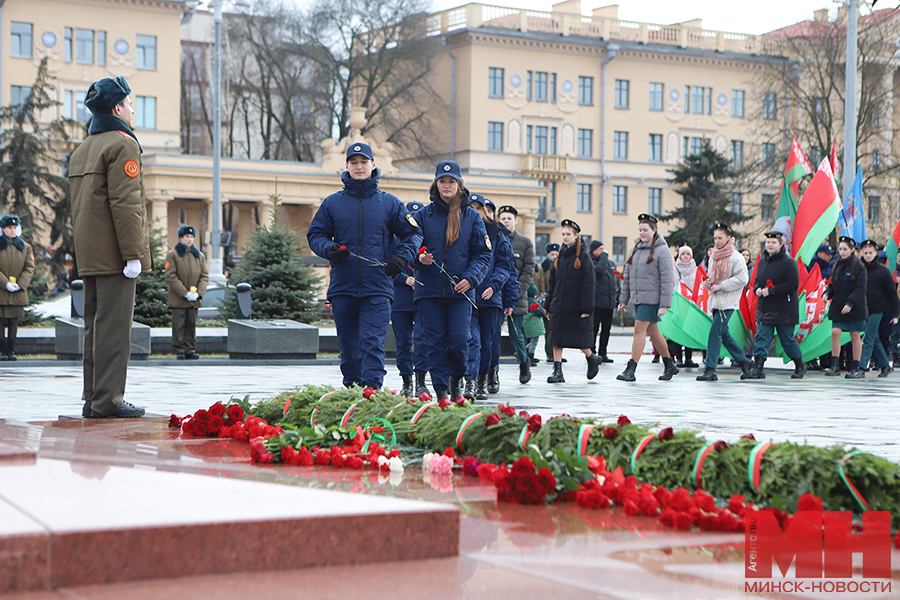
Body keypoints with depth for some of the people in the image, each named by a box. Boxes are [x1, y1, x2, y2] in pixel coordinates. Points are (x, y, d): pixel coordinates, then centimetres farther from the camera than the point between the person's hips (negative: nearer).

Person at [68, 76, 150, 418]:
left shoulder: (80, 151, 19)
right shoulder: (123, 145, -10)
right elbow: (125, 204, -18)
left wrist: (84, 253, 21)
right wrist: (133, 254, -18)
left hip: (90, 257, 9)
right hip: (113, 255, -9)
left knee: (95, 325, 11)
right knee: (114, 325, -8)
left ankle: (92, 398, 13)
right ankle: (108, 400, -8)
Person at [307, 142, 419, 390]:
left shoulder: (390, 203, 6)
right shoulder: (332, 203, 9)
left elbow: (412, 233, 11)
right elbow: (315, 234, 13)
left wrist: (402, 257, -7)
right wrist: (328, 249, -8)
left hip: (378, 288, -2)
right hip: (342, 287, 2)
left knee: (373, 344, -11)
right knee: (348, 346, 10)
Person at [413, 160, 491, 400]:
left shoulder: (472, 217, 6)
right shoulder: (423, 215, 7)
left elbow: (483, 254, 5)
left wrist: (470, 278, -12)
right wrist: (420, 258, -17)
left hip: (461, 291, -1)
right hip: (429, 290, 1)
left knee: (459, 340, -7)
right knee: (435, 342, -1)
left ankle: (456, 379, 20)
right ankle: (441, 390, 7)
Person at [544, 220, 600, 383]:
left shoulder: (583, 256, -5)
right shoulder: (560, 256, 13)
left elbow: (589, 284, -9)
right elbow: (552, 282, 16)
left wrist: (586, 308, -15)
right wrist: (548, 305, 11)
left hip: (576, 306, -5)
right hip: (559, 305, 5)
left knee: (578, 338, -1)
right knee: (557, 338, -1)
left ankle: (592, 358, 26)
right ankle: (558, 372, -1)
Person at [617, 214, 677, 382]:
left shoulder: (662, 251, -8)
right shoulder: (635, 250, 14)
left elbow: (667, 279, -12)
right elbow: (627, 276, 19)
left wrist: (664, 304, -17)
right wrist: (624, 299, 16)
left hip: (652, 298, -7)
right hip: (637, 297, 7)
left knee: (639, 329, -13)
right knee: (652, 331, 12)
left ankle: (631, 370, -13)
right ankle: (670, 365, 24)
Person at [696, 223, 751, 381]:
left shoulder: (736, 257, -9)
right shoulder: (714, 256, 14)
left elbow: (741, 279, -14)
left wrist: (720, 286, -17)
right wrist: (707, 282, 2)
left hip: (728, 301, -8)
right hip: (715, 300, 8)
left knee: (715, 332, -14)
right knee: (723, 334, 11)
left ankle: (710, 369, -15)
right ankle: (743, 361, 26)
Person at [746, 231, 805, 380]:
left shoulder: (788, 262, -11)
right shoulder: (763, 261, 11)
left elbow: (793, 284, -17)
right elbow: (757, 280, 22)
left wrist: (772, 291, -20)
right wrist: (757, 289, -1)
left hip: (784, 310, -6)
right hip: (764, 309, 6)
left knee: (788, 340, 5)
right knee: (761, 338, -3)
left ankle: (800, 366, 25)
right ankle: (758, 368, -5)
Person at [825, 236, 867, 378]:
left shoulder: (858, 267, -7)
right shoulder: (837, 266, 10)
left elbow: (861, 289, -12)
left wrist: (850, 303, -21)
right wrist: (827, 293, -3)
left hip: (855, 308, -5)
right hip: (838, 307, 5)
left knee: (855, 336, 1)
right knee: (835, 332, -9)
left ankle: (856, 368, 9)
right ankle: (835, 365, -6)